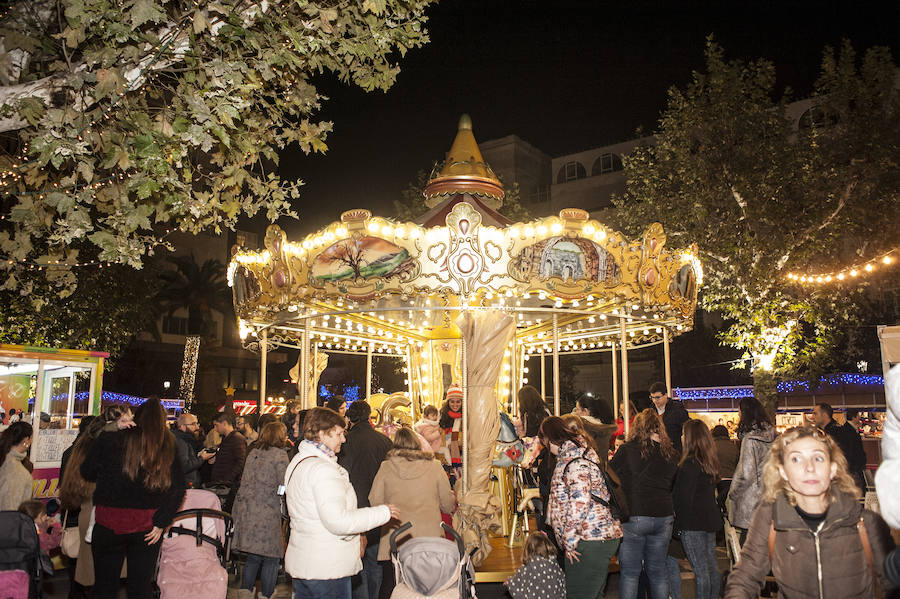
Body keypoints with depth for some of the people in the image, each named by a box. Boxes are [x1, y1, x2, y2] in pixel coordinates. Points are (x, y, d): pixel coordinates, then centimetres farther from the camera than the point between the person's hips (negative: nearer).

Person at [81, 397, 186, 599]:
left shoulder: (109, 441, -6)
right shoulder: (168, 449, -2)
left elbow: (87, 473, 6)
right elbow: (178, 489, -5)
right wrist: (161, 523, -1)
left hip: (109, 524, -1)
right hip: (147, 527, 1)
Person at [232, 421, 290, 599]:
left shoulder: (253, 453, 13)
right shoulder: (279, 455, -8)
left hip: (245, 509, 7)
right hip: (266, 512, -7)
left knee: (253, 556, 15)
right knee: (271, 558, 2)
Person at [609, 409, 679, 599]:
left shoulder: (627, 450, -9)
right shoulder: (669, 453, 3)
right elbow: (674, 485, 13)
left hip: (633, 517, -4)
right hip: (664, 516, 4)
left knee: (629, 572, 5)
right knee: (658, 570, 15)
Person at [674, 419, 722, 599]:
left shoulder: (690, 463, -17)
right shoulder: (711, 461, 8)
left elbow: (682, 496, -17)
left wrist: (680, 519, -6)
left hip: (693, 523, -9)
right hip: (710, 519, 9)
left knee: (700, 570, -3)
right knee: (712, 567, 15)